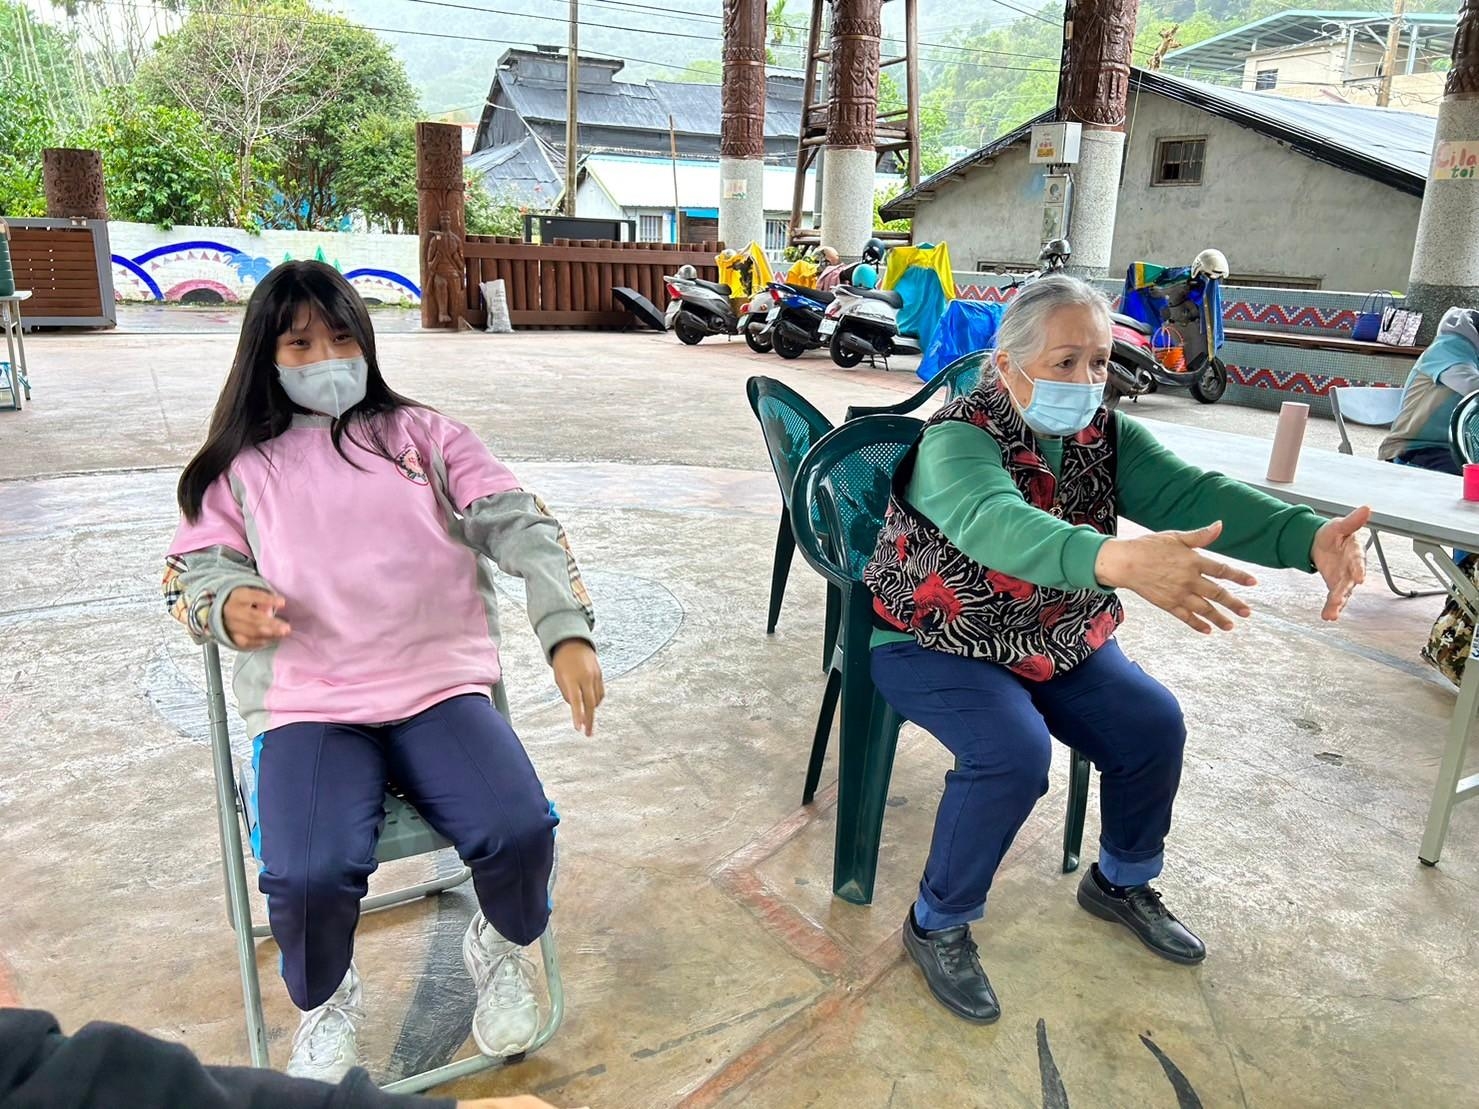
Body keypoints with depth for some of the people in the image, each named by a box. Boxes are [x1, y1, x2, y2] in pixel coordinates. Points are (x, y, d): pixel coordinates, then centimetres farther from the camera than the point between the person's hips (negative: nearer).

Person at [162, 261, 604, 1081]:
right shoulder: (242, 465, 13)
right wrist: (229, 606, -13)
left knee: (520, 831, -23)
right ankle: (326, 1002, 12)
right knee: (309, 875, -26)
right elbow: (195, 566, 13)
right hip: (307, 706, 0)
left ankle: (502, 948, 14)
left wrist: (567, 631, -14)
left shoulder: (421, 434, 10)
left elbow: (520, 524, 1)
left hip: (440, 686, 0)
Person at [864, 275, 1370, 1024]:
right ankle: (938, 925, -4)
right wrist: (1122, 562, -65)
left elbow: (1193, 493, -20)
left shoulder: (1106, 436, -4)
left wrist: (1309, 537, -39)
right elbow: (999, 526, -46)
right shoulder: (958, 440, -25)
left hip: (1058, 642, 7)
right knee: (1014, 752, -28)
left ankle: (1120, 883, 24)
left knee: (1154, 725, -4)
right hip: (936, 645, -6)